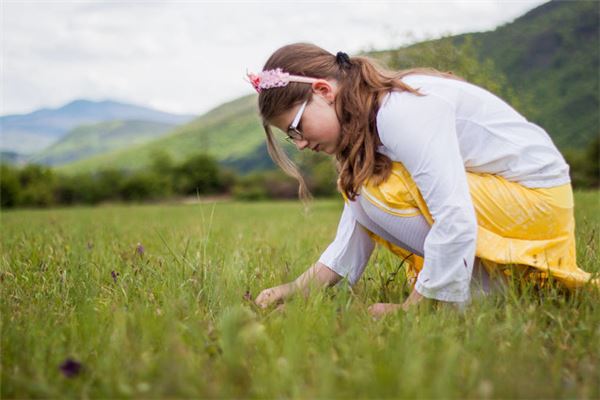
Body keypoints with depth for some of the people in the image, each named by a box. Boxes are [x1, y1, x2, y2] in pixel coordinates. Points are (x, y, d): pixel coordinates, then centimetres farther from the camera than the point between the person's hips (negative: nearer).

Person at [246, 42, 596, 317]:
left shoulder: (403, 112, -26)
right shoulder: (364, 123, 4)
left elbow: (456, 222, -32)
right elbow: (354, 231, 2)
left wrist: (410, 309, -26)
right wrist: (294, 291, -7)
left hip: (538, 195, -10)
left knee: (379, 190, -22)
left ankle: (482, 287, -10)